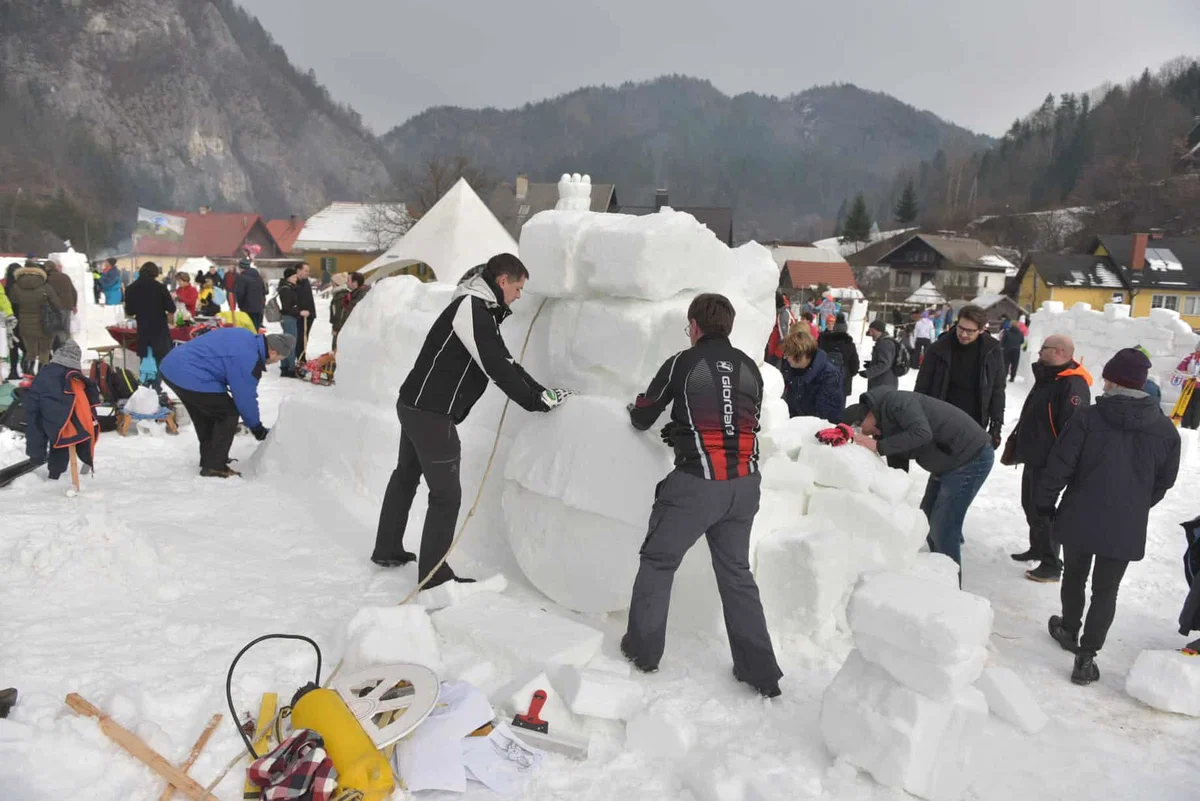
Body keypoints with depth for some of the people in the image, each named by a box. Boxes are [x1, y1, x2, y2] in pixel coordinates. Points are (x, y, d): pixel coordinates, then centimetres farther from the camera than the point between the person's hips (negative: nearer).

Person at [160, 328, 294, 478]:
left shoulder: (246, 337, 10)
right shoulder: (248, 360, -17)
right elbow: (246, 397, -10)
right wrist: (257, 427, 5)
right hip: (190, 378, -10)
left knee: (205, 415, 25)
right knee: (229, 414, 0)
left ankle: (208, 460, 38)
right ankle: (214, 467, 5)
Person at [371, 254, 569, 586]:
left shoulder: (478, 309, 14)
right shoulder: (472, 308, -18)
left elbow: (502, 361, 15)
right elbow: (498, 367, -22)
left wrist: (539, 390, 8)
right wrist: (536, 400, -14)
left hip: (415, 404, 11)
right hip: (432, 413, -11)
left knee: (406, 476, 23)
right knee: (446, 494, -2)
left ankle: (387, 550, 39)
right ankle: (434, 575, 8)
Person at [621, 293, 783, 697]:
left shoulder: (682, 363, -4)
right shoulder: (749, 368, 10)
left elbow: (641, 418, 6)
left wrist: (636, 411, 31)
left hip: (697, 483, -5)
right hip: (745, 484, 5)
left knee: (658, 562, 14)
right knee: (736, 572, 17)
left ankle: (642, 650, 22)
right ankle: (761, 672, 21)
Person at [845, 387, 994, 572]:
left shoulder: (894, 401, -20)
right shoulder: (885, 421, 8)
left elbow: (921, 433, -35)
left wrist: (878, 446, -33)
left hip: (972, 458, -10)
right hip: (949, 462, 10)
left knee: (943, 527, -8)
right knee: (928, 519, 17)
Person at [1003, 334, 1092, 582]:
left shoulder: (1073, 385, -20)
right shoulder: (1046, 379, 13)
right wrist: (1014, 444, 23)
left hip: (1048, 462, -10)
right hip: (1033, 458, 10)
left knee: (1042, 511, -5)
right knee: (1030, 505, 20)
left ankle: (1051, 565, 4)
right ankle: (1037, 549, 36)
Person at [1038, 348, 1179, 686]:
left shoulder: (1088, 418, -13)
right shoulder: (1165, 429, -1)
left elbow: (1059, 467, -12)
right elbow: (1164, 482, 8)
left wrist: (1045, 503, 3)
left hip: (1079, 519, -1)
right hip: (1126, 528, 1)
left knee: (1074, 575, 21)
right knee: (1106, 591, 10)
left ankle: (1069, 630, 39)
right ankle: (1086, 656, 6)